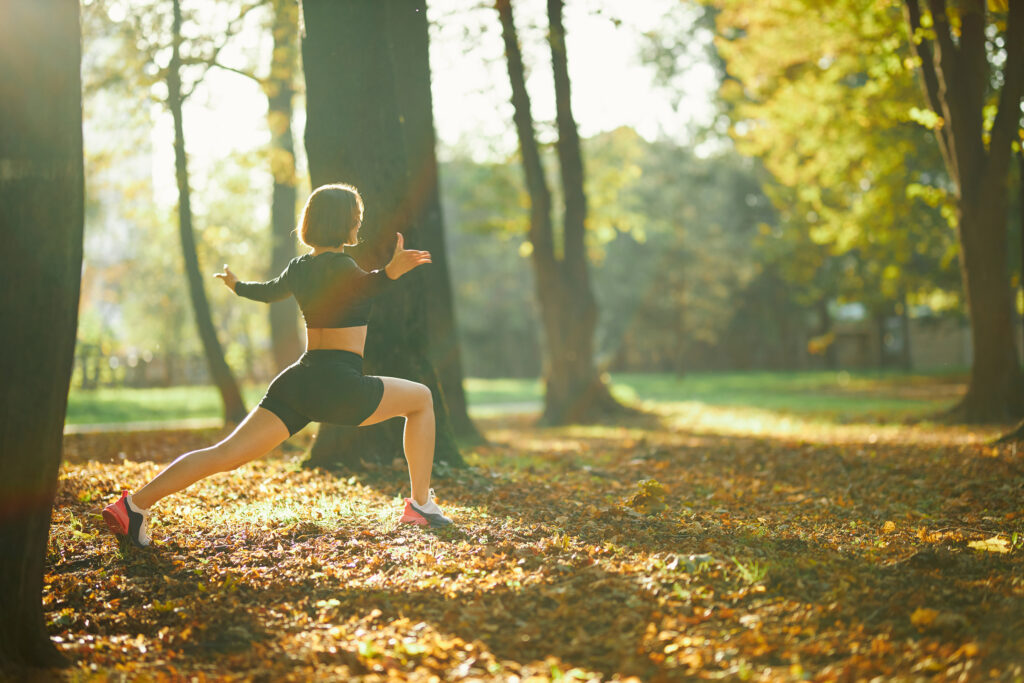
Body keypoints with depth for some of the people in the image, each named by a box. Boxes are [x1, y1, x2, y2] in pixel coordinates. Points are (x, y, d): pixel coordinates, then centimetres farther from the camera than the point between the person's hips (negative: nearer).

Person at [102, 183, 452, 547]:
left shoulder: (299, 266, 14)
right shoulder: (338, 266, -10)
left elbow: (269, 291, 34)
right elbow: (364, 287, -32)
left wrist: (236, 285, 55)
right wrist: (390, 272, -52)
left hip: (297, 380, 7)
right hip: (337, 385, -7)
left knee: (226, 454, 1)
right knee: (421, 398, 12)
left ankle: (136, 504, -11)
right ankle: (420, 503, 11)